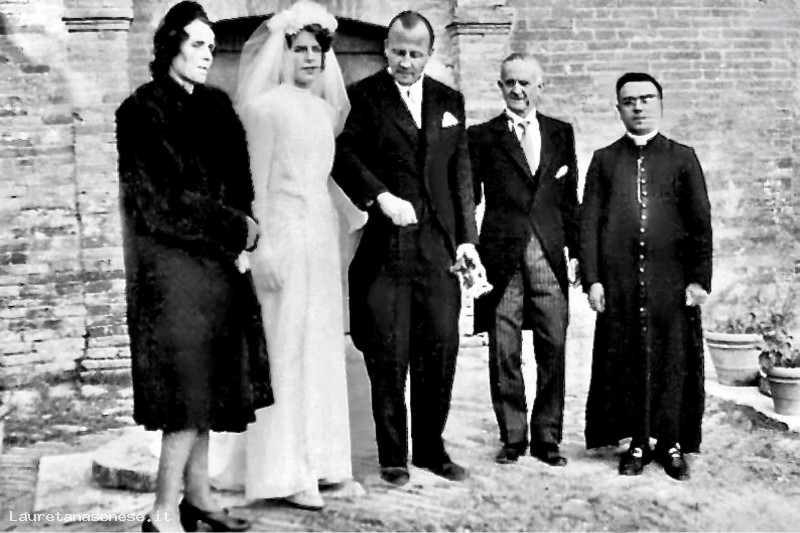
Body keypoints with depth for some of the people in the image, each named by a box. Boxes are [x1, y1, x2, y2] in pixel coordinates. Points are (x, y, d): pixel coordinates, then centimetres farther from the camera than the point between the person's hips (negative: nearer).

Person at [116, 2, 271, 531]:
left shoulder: (216, 107, 13)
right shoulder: (143, 110, -8)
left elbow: (239, 182, 14)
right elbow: (166, 200, -13)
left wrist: (242, 223, -6)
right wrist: (237, 227, -8)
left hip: (216, 261, 7)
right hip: (170, 263, -7)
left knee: (206, 384, 9)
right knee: (188, 384, -7)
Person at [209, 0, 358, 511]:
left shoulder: (324, 108, 15)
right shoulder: (266, 105, -7)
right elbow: (256, 183, -10)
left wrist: (331, 237, 14)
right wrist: (264, 249, -15)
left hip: (323, 235, 8)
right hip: (285, 235, -7)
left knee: (321, 348, 10)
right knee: (287, 348, -3)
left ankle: (316, 458, 21)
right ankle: (285, 473, 4)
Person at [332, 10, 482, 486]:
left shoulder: (450, 101, 15)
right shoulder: (363, 96, 3)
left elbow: (461, 174, 14)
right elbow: (343, 154, -8)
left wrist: (467, 236, 8)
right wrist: (381, 196, -20)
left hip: (438, 246, 4)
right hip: (384, 246, -3)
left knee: (441, 347, 4)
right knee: (388, 354, 1)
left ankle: (432, 448, 19)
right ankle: (393, 456, 13)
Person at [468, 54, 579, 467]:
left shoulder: (561, 133, 13)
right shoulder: (482, 136, 6)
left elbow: (569, 199, 14)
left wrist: (578, 251, 9)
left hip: (549, 256, 2)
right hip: (502, 258, -2)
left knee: (553, 349, 3)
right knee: (504, 354, 2)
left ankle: (547, 437, 15)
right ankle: (512, 437, 14)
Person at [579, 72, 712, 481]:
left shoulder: (683, 158, 9)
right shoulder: (604, 160, 11)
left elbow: (701, 222, 5)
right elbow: (589, 222, 6)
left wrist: (699, 278, -4)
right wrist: (592, 278, -3)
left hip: (672, 280, 0)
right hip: (619, 282, 1)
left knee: (674, 360, 1)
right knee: (626, 361, 3)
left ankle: (672, 444, 14)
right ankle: (637, 443, 15)